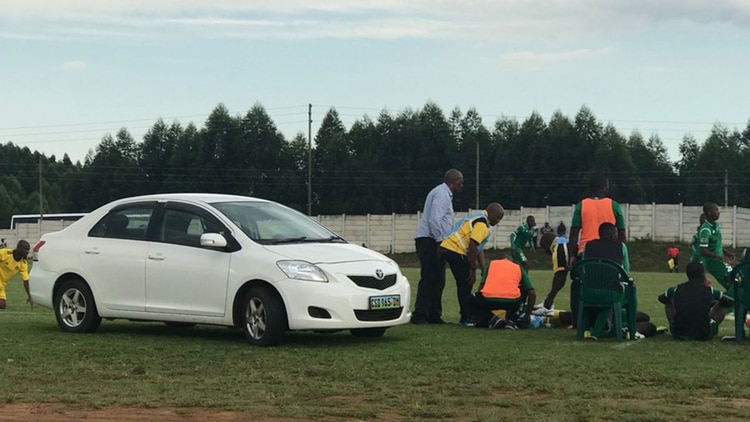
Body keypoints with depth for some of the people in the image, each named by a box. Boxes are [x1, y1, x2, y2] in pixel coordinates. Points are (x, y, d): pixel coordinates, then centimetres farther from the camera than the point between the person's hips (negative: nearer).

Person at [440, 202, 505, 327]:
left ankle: (466, 315, 22)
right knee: (466, 284, -5)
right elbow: (473, 245, -23)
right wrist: (473, 269, -17)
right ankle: (466, 318, -1)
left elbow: (479, 248, 23)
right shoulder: (481, 223, -13)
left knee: (464, 284, 16)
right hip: (455, 250, -10)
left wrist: (484, 269, 18)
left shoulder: (479, 218, 20)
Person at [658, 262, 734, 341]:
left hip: (679, 334, 1)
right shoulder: (709, 291, -4)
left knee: (668, 302, 24)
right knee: (722, 304, 16)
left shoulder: (676, 290, 0)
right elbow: (731, 302, 10)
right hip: (704, 335, -1)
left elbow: (661, 298, 20)